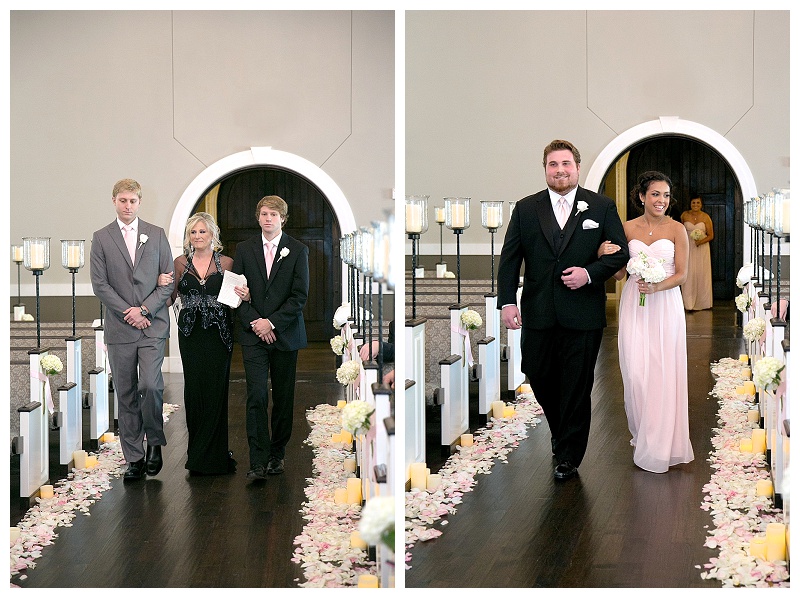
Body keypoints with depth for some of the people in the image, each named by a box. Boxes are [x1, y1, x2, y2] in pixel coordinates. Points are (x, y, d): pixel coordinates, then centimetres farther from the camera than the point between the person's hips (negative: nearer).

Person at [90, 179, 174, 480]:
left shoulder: (156, 234, 8)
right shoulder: (101, 238, 6)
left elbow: (168, 280, 5)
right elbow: (99, 284, 0)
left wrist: (145, 309, -7)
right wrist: (129, 312, -9)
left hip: (153, 325, -1)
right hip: (120, 328, 1)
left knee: (150, 385, -15)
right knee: (126, 395, 4)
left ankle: (154, 441, 9)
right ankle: (134, 458, 12)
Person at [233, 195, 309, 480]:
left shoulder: (298, 250, 3)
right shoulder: (244, 249, 9)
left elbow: (300, 295, -3)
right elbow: (237, 291, 6)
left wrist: (272, 322, -11)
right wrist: (254, 322, -7)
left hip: (285, 334, 0)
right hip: (253, 334, 0)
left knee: (283, 398, 6)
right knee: (256, 396, -9)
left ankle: (277, 454, 19)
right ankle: (258, 461, -9)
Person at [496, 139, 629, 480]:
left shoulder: (602, 207, 3)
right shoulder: (525, 209, 6)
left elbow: (620, 254, 2)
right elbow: (509, 258, 4)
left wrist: (590, 273, -14)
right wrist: (507, 301, -6)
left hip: (583, 314, -2)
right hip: (538, 314, 2)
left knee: (577, 387, 4)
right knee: (539, 377, 9)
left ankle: (569, 457, 16)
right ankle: (559, 431, 37)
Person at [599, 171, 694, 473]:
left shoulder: (677, 229, 0)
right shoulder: (627, 228, 5)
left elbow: (681, 275, -1)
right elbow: (618, 273, 9)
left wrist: (656, 286, -19)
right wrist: (605, 255, -11)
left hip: (665, 303, -2)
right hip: (634, 304, 2)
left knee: (664, 371, -2)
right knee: (635, 371, -2)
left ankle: (660, 443, 8)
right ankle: (641, 433, 17)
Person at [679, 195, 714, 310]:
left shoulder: (705, 217, -3)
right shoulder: (685, 215, 1)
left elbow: (711, 235, -1)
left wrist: (701, 241, -18)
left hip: (702, 248, -1)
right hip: (688, 248, 1)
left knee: (702, 274, 2)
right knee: (688, 274, -5)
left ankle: (702, 302, 12)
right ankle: (689, 303, -3)